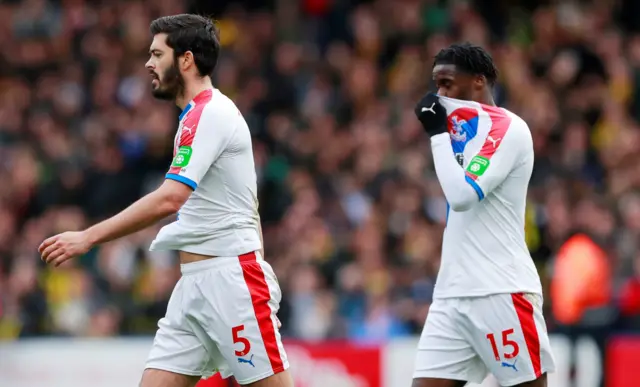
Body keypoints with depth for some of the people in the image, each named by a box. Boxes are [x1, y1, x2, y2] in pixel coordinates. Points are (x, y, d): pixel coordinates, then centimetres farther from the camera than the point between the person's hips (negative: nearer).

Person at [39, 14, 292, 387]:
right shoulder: (201, 115, 18)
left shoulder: (210, 114, -14)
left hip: (232, 278, -9)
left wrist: (88, 237, -26)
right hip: (195, 283, 9)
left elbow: (169, 199, -26)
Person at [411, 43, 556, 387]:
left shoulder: (508, 129, -9)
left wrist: (438, 132, -13)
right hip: (452, 294, 8)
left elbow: (463, 195, -20)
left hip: (502, 292, -8)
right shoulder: (463, 129, 18)